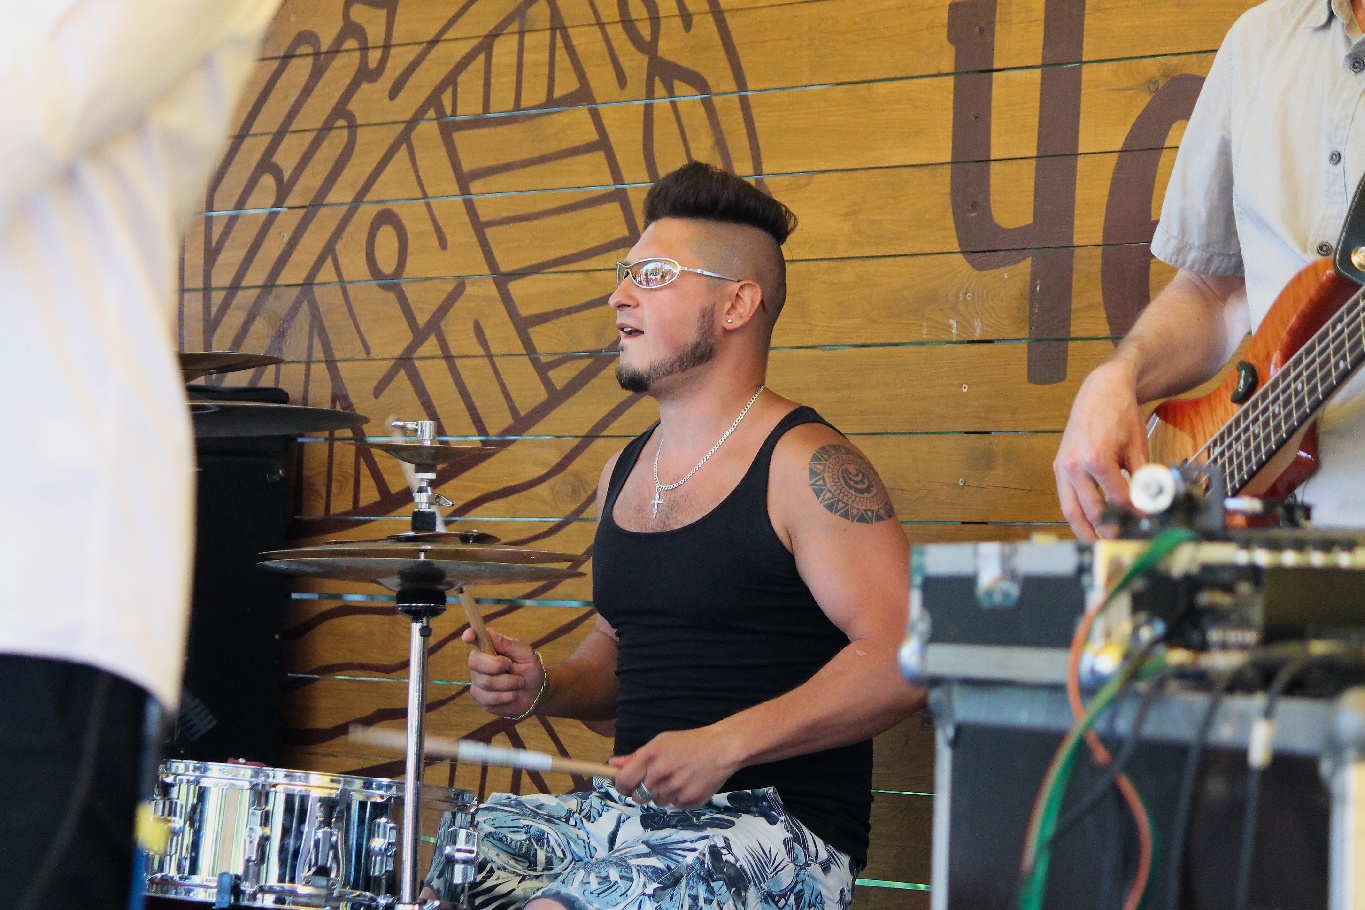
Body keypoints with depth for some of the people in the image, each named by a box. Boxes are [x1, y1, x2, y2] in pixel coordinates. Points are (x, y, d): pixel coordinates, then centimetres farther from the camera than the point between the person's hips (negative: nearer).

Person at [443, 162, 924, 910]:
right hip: (628, 812, 8)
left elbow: (905, 657, -19)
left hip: (779, 827, -7)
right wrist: (545, 688, 4)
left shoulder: (805, 468, -11)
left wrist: (726, 743, -25)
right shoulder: (624, 472, 15)